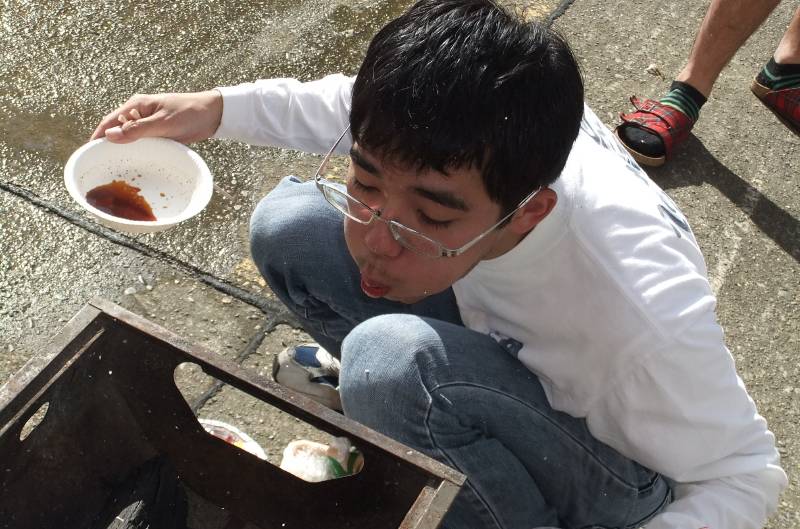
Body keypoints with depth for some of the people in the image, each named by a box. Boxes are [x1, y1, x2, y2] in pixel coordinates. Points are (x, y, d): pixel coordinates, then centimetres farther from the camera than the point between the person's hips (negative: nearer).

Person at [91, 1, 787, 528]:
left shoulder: (642, 312, -40)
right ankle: (383, 381, 12)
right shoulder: (449, 137, -26)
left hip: (611, 470, -4)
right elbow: (343, 105, -1)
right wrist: (214, 108, -14)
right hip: (501, 334, 5)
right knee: (288, 227, -11)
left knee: (392, 358, -35)